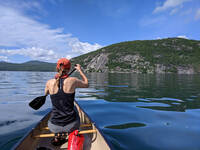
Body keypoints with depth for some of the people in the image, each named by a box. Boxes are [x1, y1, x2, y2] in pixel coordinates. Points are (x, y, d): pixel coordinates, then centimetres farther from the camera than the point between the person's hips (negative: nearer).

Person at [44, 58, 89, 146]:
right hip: (71, 125, -1)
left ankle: (57, 137, 25)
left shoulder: (50, 82, -9)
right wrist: (80, 70, 16)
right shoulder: (73, 81, -15)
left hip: (54, 127, 2)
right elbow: (86, 84, 6)